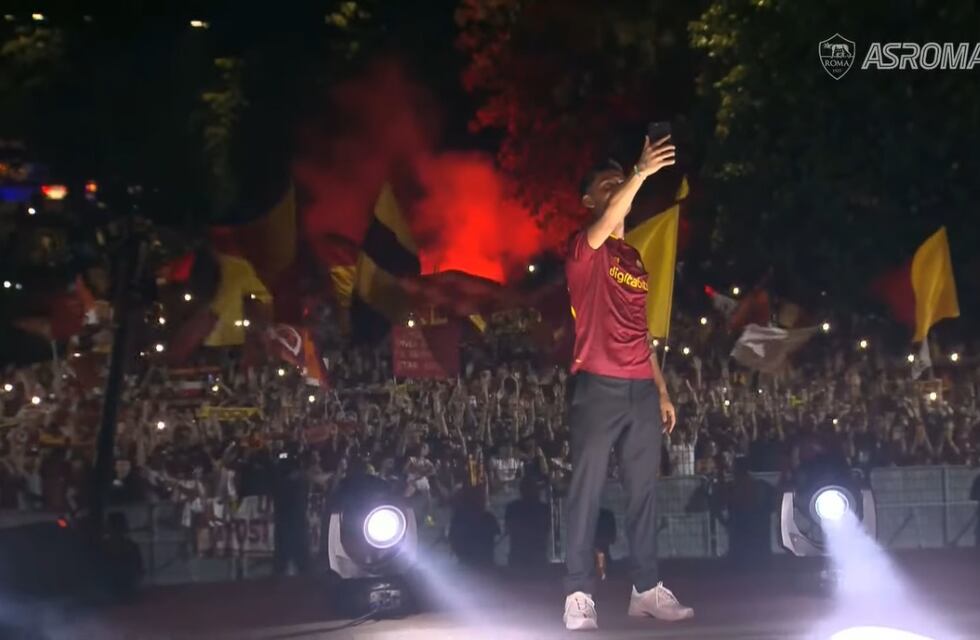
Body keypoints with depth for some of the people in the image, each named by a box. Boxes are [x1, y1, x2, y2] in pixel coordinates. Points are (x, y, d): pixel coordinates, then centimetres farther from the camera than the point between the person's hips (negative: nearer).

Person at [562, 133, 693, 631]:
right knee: (588, 491, -7)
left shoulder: (635, 260, 20)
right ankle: (579, 596, -7)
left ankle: (646, 589, 13)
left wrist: (662, 390, 17)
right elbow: (603, 228, -25)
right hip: (598, 386, -7)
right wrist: (641, 173, -31)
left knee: (643, 491, 8)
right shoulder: (584, 249, 0)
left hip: (641, 389, 7)